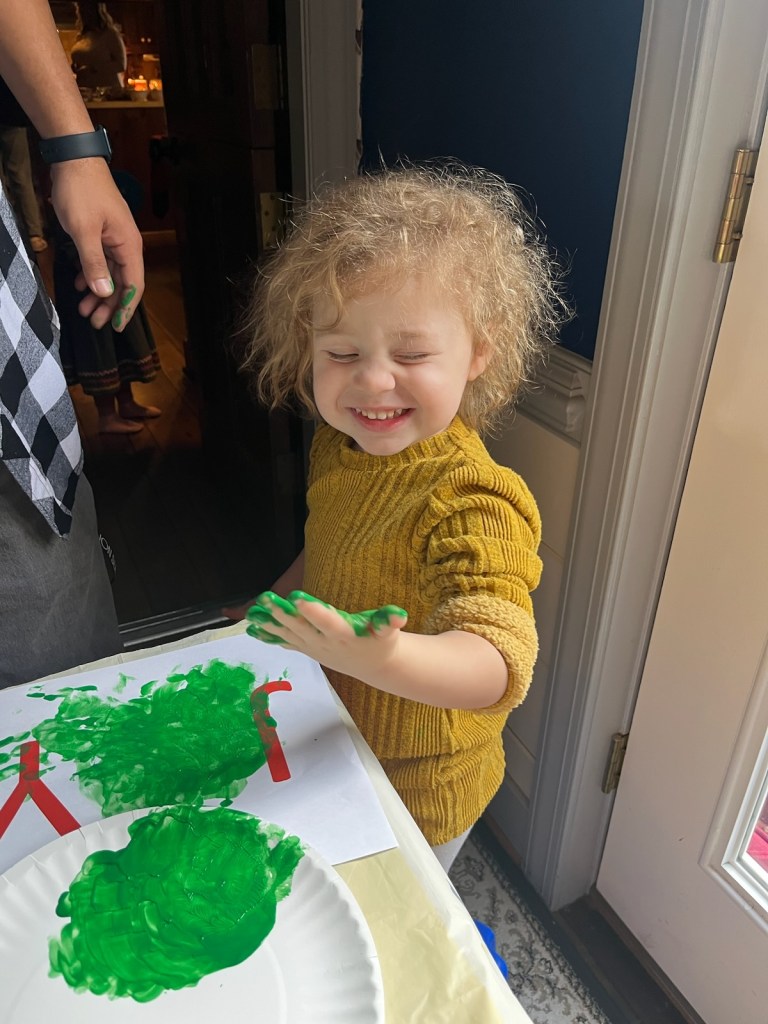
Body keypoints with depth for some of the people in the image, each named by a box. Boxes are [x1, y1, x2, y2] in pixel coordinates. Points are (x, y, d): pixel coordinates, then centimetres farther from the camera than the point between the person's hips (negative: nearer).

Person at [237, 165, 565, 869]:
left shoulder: (473, 501, -34)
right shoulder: (337, 447, -8)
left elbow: (502, 664, -43)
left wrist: (383, 657, -59)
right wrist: (276, 605, 9)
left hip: (417, 789, -7)